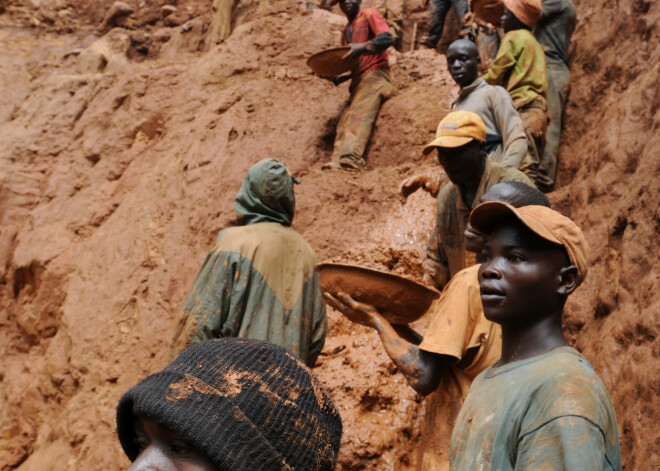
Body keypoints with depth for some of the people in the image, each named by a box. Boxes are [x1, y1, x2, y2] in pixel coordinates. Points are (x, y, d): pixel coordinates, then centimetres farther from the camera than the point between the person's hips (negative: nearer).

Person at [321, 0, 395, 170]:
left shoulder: (369, 15, 3)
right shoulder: (346, 32, 25)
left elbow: (388, 39, -12)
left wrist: (362, 47, -22)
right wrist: (338, 78, 10)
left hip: (375, 75, -8)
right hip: (358, 79, 8)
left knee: (359, 116, -26)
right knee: (345, 122, -9)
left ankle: (351, 160, -41)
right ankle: (339, 162, -21)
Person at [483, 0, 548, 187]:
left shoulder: (513, 37, 1)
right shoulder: (534, 43, 28)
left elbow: (495, 75, -1)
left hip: (523, 110, -9)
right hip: (540, 111, 9)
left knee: (524, 169, -18)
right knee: (530, 170, 7)